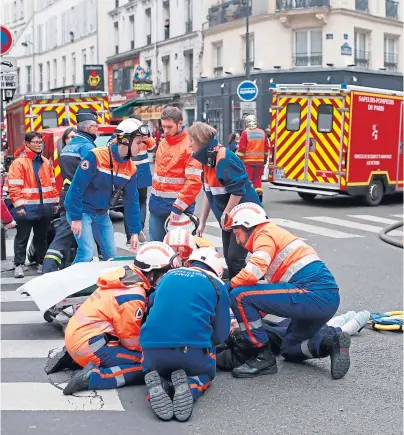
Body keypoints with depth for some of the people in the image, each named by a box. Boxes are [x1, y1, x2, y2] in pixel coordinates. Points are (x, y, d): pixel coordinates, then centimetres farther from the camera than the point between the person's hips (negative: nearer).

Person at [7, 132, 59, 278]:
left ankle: (41, 263, 25)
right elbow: (14, 186, -13)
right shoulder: (19, 163, -8)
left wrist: (55, 202, 14)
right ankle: (19, 265, 9)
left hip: (44, 207, 6)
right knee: (22, 238, 2)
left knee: (41, 237, 15)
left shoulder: (46, 163, 12)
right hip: (27, 208, -6)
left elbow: (52, 184, 17)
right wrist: (19, 205, -17)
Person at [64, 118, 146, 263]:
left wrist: (134, 231, 5)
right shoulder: (96, 156, -22)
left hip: (102, 213, 7)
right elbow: (77, 187, -21)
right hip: (82, 210, -7)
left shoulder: (131, 168, -2)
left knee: (111, 255, 4)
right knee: (87, 254, -16)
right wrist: (76, 218, -20)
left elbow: (131, 200, 5)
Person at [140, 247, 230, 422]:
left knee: (155, 369, 34)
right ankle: (189, 389, -5)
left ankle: (158, 385, -2)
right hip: (193, 350, -2)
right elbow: (220, 335, 11)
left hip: (152, 347, 2)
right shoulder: (216, 284, 11)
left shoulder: (168, 276, 21)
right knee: (205, 373, 30)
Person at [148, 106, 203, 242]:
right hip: (157, 203, 7)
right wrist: (155, 193, 17)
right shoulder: (163, 142, 11)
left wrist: (178, 207, -22)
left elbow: (194, 181, -20)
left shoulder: (190, 145, -14)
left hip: (177, 204, -7)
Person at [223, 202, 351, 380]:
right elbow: (273, 286, 30)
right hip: (328, 299, 10)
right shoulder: (276, 233, 28)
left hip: (313, 294, -10)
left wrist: (228, 287, -1)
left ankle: (262, 357, -5)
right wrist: (248, 318, 26)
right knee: (290, 350, 27)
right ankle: (330, 340, 4)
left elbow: (254, 271, -19)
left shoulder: (264, 234, 0)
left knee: (239, 296, -11)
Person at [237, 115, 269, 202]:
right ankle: (259, 193, 6)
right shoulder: (262, 133, 6)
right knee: (258, 178, 13)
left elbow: (241, 148, -9)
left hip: (248, 160, -4)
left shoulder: (245, 133, -7)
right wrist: (265, 158, 21)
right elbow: (266, 147, 11)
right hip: (260, 160, 4)